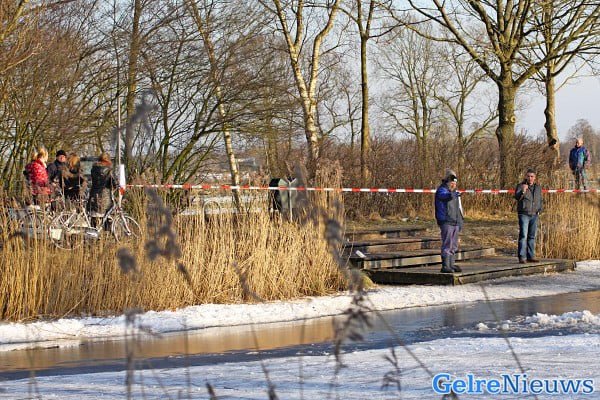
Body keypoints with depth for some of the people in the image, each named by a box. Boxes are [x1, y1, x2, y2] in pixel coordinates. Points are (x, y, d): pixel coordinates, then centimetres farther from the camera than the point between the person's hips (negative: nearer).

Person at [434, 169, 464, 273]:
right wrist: (451, 195, -56)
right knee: (447, 245, -12)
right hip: (446, 222, -9)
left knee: (454, 246, 13)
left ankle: (451, 265, 20)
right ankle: (445, 266, -13)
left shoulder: (455, 192, 20)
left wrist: (460, 221, 27)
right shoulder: (441, 191, -8)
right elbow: (445, 196, -34)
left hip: (455, 222, 9)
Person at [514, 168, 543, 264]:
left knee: (532, 237, 8)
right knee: (523, 235, -12)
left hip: (534, 215, 5)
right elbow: (517, 197, -23)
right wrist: (523, 191, -41)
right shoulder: (521, 186, -5)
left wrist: (539, 210, 8)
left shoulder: (538, 187, 12)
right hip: (524, 214, -5)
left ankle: (531, 256, 13)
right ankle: (522, 257, -15)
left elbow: (540, 201, 23)